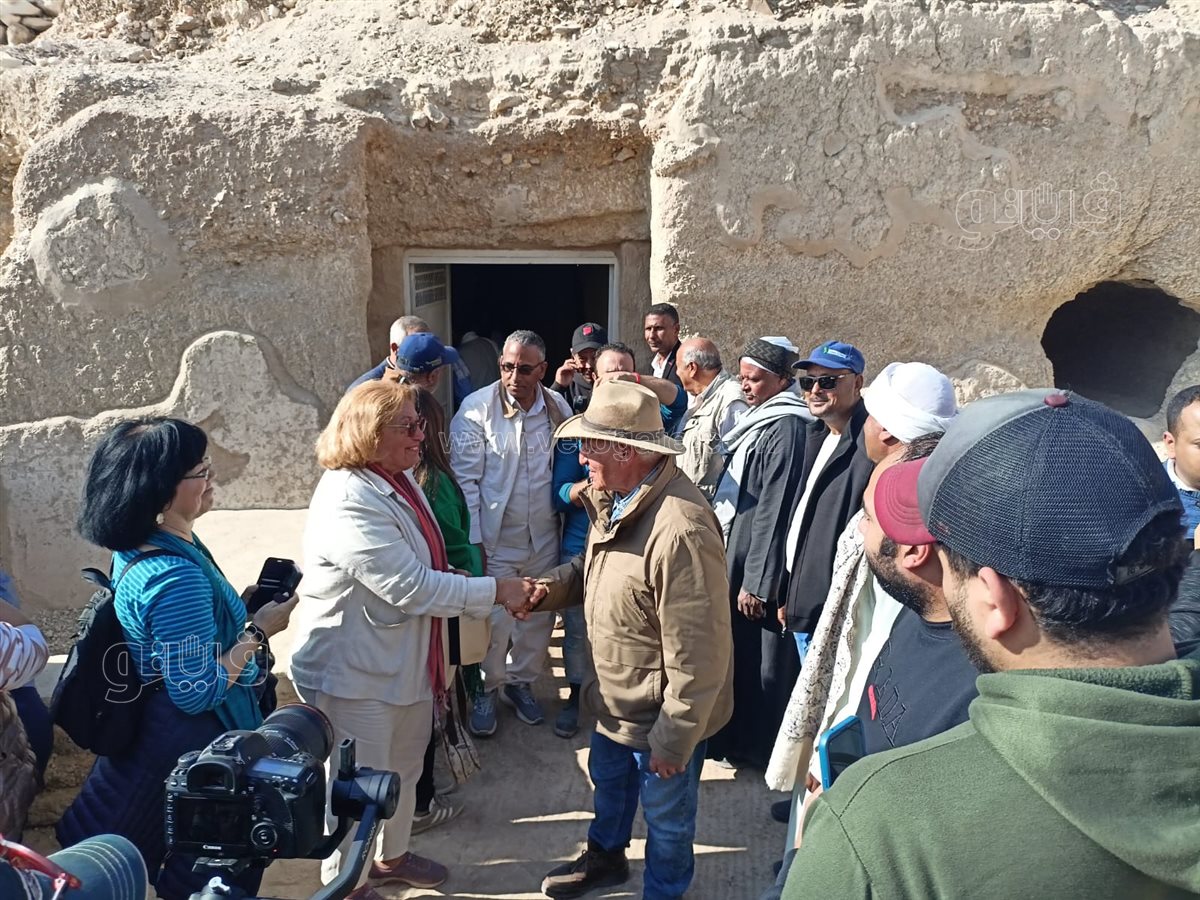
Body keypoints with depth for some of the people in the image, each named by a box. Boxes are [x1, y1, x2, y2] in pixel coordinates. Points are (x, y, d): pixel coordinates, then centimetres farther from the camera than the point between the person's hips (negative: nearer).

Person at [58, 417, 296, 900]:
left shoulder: (143, 546, -2)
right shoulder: (177, 578, -32)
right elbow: (197, 692, -27)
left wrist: (245, 608, 3)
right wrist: (259, 630, -20)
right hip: (193, 740, -9)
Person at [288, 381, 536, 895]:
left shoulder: (399, 478, 2)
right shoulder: (349, 501, -28)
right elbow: (412, 588, -28)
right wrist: (496, 592, -21)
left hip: (407, 661, 9)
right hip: (355, 672, -9)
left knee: (404, 771, 26)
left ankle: (391, 856, 50)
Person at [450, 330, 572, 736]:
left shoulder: (558, 408, -1)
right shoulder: (476, 409, -12)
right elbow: (465, 478, -11)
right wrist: (473, 541, -12)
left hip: (544, 538, 4)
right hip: (495, 538, -4)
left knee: (539, 618, 16)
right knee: (493, 622, 4)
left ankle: (521, 682, 39)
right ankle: (486, 690, 29)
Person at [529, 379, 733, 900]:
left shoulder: (681, 529, -36)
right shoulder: (614, 499, -4)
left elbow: (697, 656, -30)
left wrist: (673, 740, -20)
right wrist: (551, 588, -5)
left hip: (661, 717, -9)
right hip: (615, 700, 9)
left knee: (665, 818, 19)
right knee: (608, 781, 32)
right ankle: (605, 857, 60)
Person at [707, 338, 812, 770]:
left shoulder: (786, 428, -19)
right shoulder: (761, 419, 11)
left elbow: (773, 512, -21)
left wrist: (757, 582, -20)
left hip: (758, 562, -9)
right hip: (736, 553, 9)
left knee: (754, 658, 5)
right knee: (734, 649, 18)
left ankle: (754, 746, 22)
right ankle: (735, 736, 34)